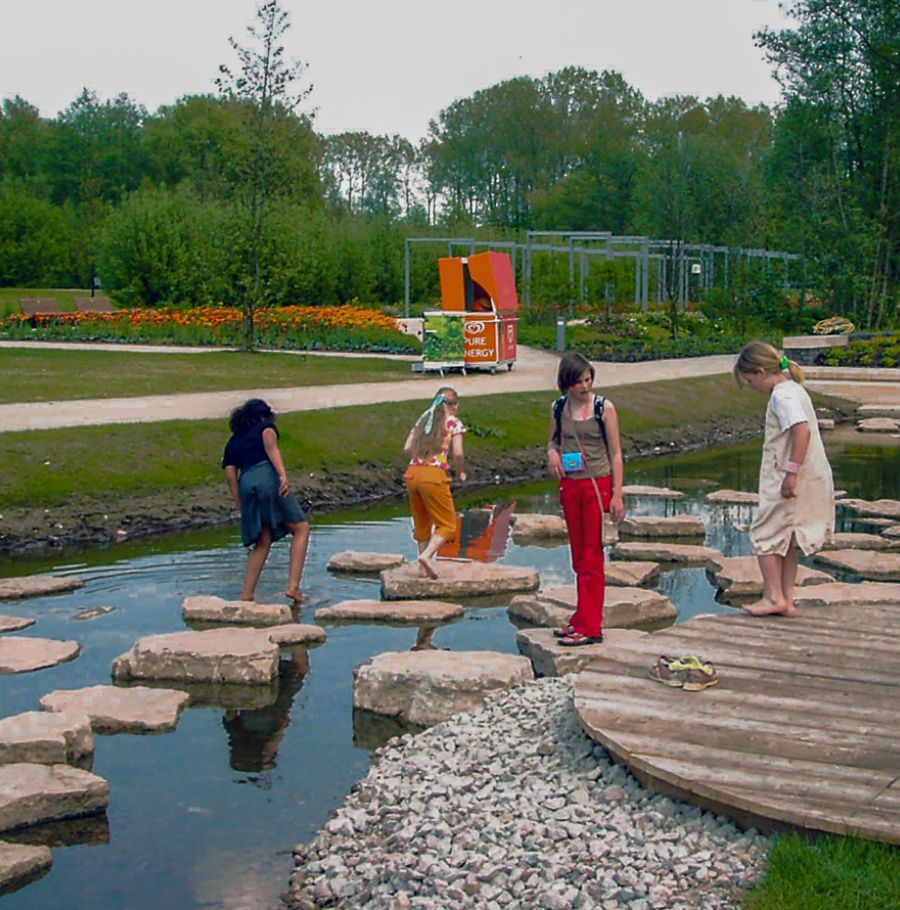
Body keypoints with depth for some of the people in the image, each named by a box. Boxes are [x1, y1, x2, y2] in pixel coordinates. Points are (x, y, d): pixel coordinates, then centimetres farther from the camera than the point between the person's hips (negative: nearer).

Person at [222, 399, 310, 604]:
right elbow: (271, 447, -4)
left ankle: (246, 595, 7)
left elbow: (230, 475, 17)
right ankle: (293, 587, -9)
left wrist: (240, 506, 15)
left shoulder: (232, 442, 29)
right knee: (301, 529, 5)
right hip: (268, 478, -5)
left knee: (262, 543, 14)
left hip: (246, 484, 5)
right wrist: (283, 474, -17)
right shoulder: (265, 426, 18)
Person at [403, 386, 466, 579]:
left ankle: (423, 567, 19)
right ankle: (427, 555, -16)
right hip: (434, 475, -6)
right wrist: (459, 472, 7)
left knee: (421, 523, 18)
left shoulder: (424, 418, 17)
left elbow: (407, 448, 10)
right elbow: (457, 453, -9)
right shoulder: (454, 422, 2)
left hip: (412, 473, 6)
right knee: (447, 524, 5)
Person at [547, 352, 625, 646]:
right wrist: (552, 452, -4)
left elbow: (615, 453, -5)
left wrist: (617, 494, -10)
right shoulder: (558, 408, 5)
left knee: (592, 557, -3)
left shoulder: (604, 408, -7)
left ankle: (590, 627, -1)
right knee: (578, 556, 13)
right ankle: (582, 619, 23)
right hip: (569, 486, 5)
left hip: (597, 485, -5)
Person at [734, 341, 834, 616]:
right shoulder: (793, 389, 15)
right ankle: (787, 600, 17)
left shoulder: (781, 395, -15)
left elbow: (802, 430, -28)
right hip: (812, 478, 10)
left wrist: (791, 473, -27)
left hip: (787, 480, -10)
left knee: (765, 535, 0)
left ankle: (774, 597, 1)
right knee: (787, 540, 14)